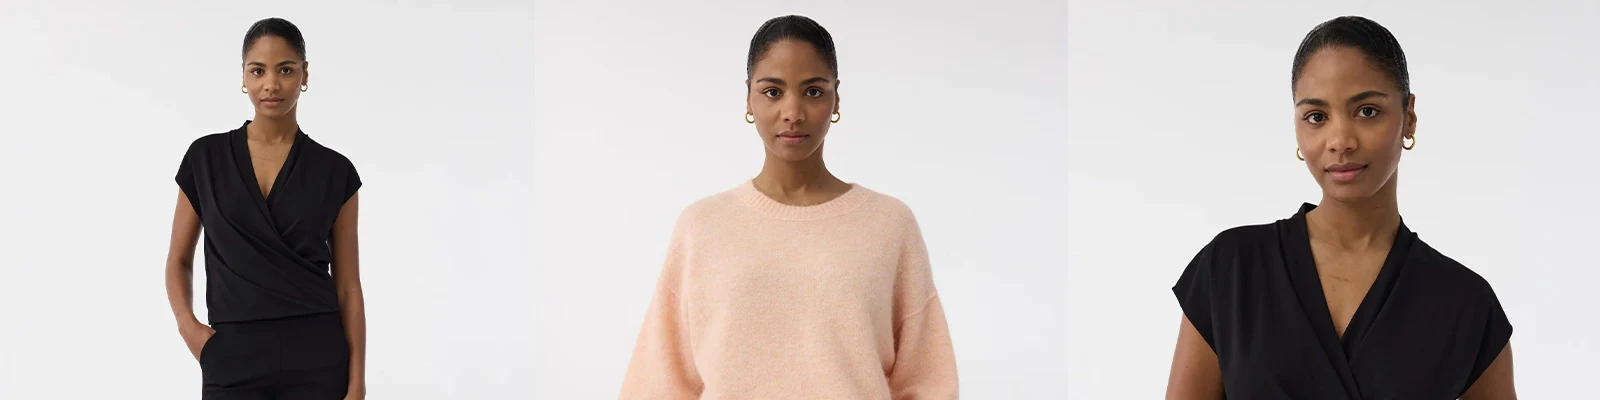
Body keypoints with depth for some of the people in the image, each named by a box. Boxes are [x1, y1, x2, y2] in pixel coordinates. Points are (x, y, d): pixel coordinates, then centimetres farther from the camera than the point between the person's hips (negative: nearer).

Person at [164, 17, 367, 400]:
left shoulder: (334, 171, 4)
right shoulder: (206, 157, 5)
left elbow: (348, 286, 4)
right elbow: (179, 260, 13)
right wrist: (187, 323, -7)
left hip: (314, 361, 0)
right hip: (234, 361, 0)